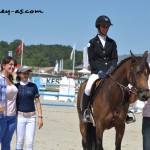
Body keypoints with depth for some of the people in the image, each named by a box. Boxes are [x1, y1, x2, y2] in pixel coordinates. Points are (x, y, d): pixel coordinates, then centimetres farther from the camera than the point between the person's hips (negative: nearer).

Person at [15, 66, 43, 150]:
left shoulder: (33, 86, 4)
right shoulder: (16, 86, 3)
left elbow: (37, 102, 4)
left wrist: (40, 117, -3)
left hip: (31, 117, 1)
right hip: (20, 117, -1)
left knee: (30, 142, -1)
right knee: (19, 142, 1)